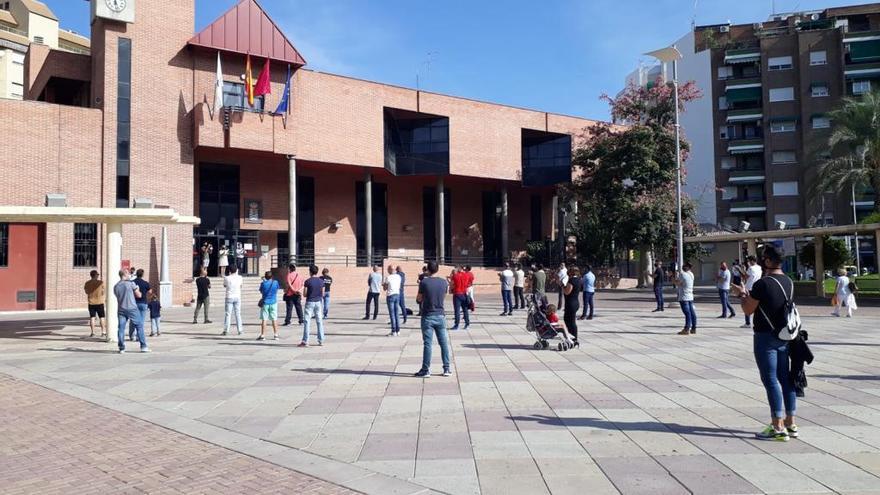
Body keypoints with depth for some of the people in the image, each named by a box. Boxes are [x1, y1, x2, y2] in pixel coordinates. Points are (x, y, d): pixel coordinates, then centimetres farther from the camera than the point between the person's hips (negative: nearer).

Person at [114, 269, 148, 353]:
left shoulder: (116, 286, 6)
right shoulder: (131, 283, -6)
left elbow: (118, 296, 18)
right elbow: (138, 295, -3)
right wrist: (138, 290, 18)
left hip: (121, 309, 4)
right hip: (132, 308, -4)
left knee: (121, 328, 5)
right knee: (139, 326, 5)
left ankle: (121, 348, 5)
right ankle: (143, 346, 5)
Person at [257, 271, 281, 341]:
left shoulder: (263, 283, -9)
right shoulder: (275, 282, -5)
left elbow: (261, 291, 6)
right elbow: (279, 287, 13)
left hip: (265, 303, -1)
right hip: (273, 303, 2)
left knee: (264, 320, 2)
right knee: (274, 319, 7)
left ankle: (262, 335, 1)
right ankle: (275, 335, 10)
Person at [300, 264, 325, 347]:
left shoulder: (308, 281, -9)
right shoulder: (321, 281, 2)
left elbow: (305, 294, -6)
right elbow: (322, 294, 6)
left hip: (310, 302, -4)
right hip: (318, 302, 4)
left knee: (307, 322, -1)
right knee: (319, 322, 9)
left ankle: (305, 341, -3)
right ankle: (321, 341, 12)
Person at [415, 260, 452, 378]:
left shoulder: (424, 282, -10)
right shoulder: (444, 282, 1)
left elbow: (418, 300, -3)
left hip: (428, 316, -3)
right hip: (440, 315, 3)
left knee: (427, 344, 0)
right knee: (444, 343, 10)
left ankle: (426, 370, 3)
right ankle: (447, 368, 14)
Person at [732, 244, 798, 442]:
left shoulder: (762, 284, -17)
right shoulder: (789, 282, 8)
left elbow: (748, 309, -10)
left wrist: (742, 294, 6)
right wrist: (749, 293, 22)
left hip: (766, 337, -8)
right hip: (785, 336, 8)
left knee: (771, 380, -3)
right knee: (786, 378, 12)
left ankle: (778, 427, -1)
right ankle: (790, 423, 20)